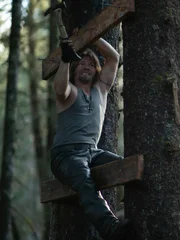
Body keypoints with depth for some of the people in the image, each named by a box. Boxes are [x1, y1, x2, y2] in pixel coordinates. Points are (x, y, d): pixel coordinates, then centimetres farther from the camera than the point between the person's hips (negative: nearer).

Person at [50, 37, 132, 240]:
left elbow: (114, 57, 18)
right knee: (84, 180, -39)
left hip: (92, 151, 6)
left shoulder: (100, 90, 21)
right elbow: (60, 89, -21)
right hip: (66, 153, -6)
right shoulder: (69, 91, 7)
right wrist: (65, 59, -30)